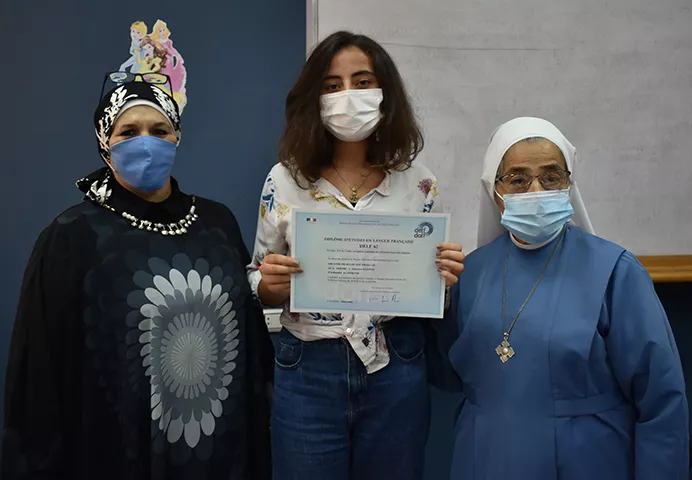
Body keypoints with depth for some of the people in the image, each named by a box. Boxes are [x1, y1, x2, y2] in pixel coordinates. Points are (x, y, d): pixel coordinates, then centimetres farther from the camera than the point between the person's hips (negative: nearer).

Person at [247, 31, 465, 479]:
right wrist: (271, 284, -17)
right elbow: (263, 289, 5)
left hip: (396, 372, 1)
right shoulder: (284, 179, -3)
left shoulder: (418, 182, -2)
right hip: (308, 372, 0)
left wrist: (446, 275, -14)